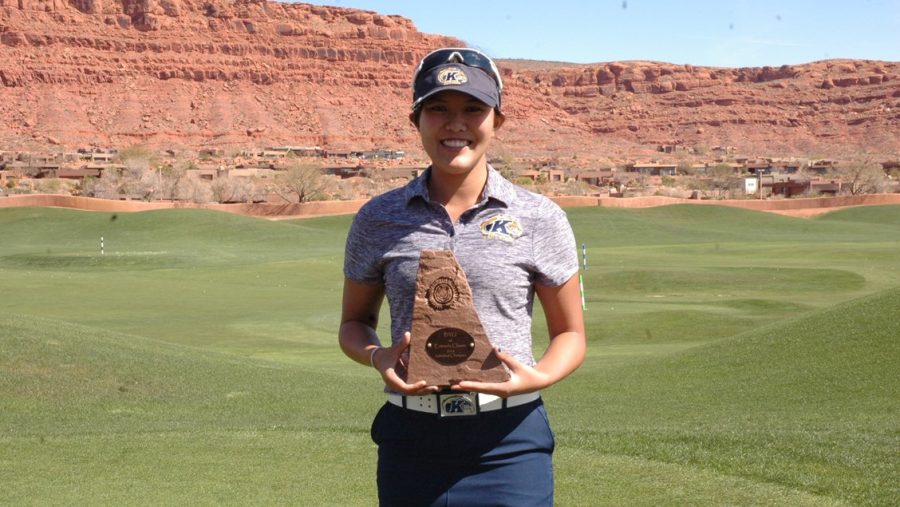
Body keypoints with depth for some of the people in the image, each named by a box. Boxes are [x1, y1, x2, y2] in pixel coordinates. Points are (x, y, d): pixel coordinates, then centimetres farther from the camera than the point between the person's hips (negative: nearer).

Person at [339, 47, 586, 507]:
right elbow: (354, 322, 14)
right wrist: (377, 356, -9)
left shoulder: (539, 219, 1)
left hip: (509, 443, -1)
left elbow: (569, 334, 7)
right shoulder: (379, 219, 4)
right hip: (410, 441, 2)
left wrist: (539, 377, -14)